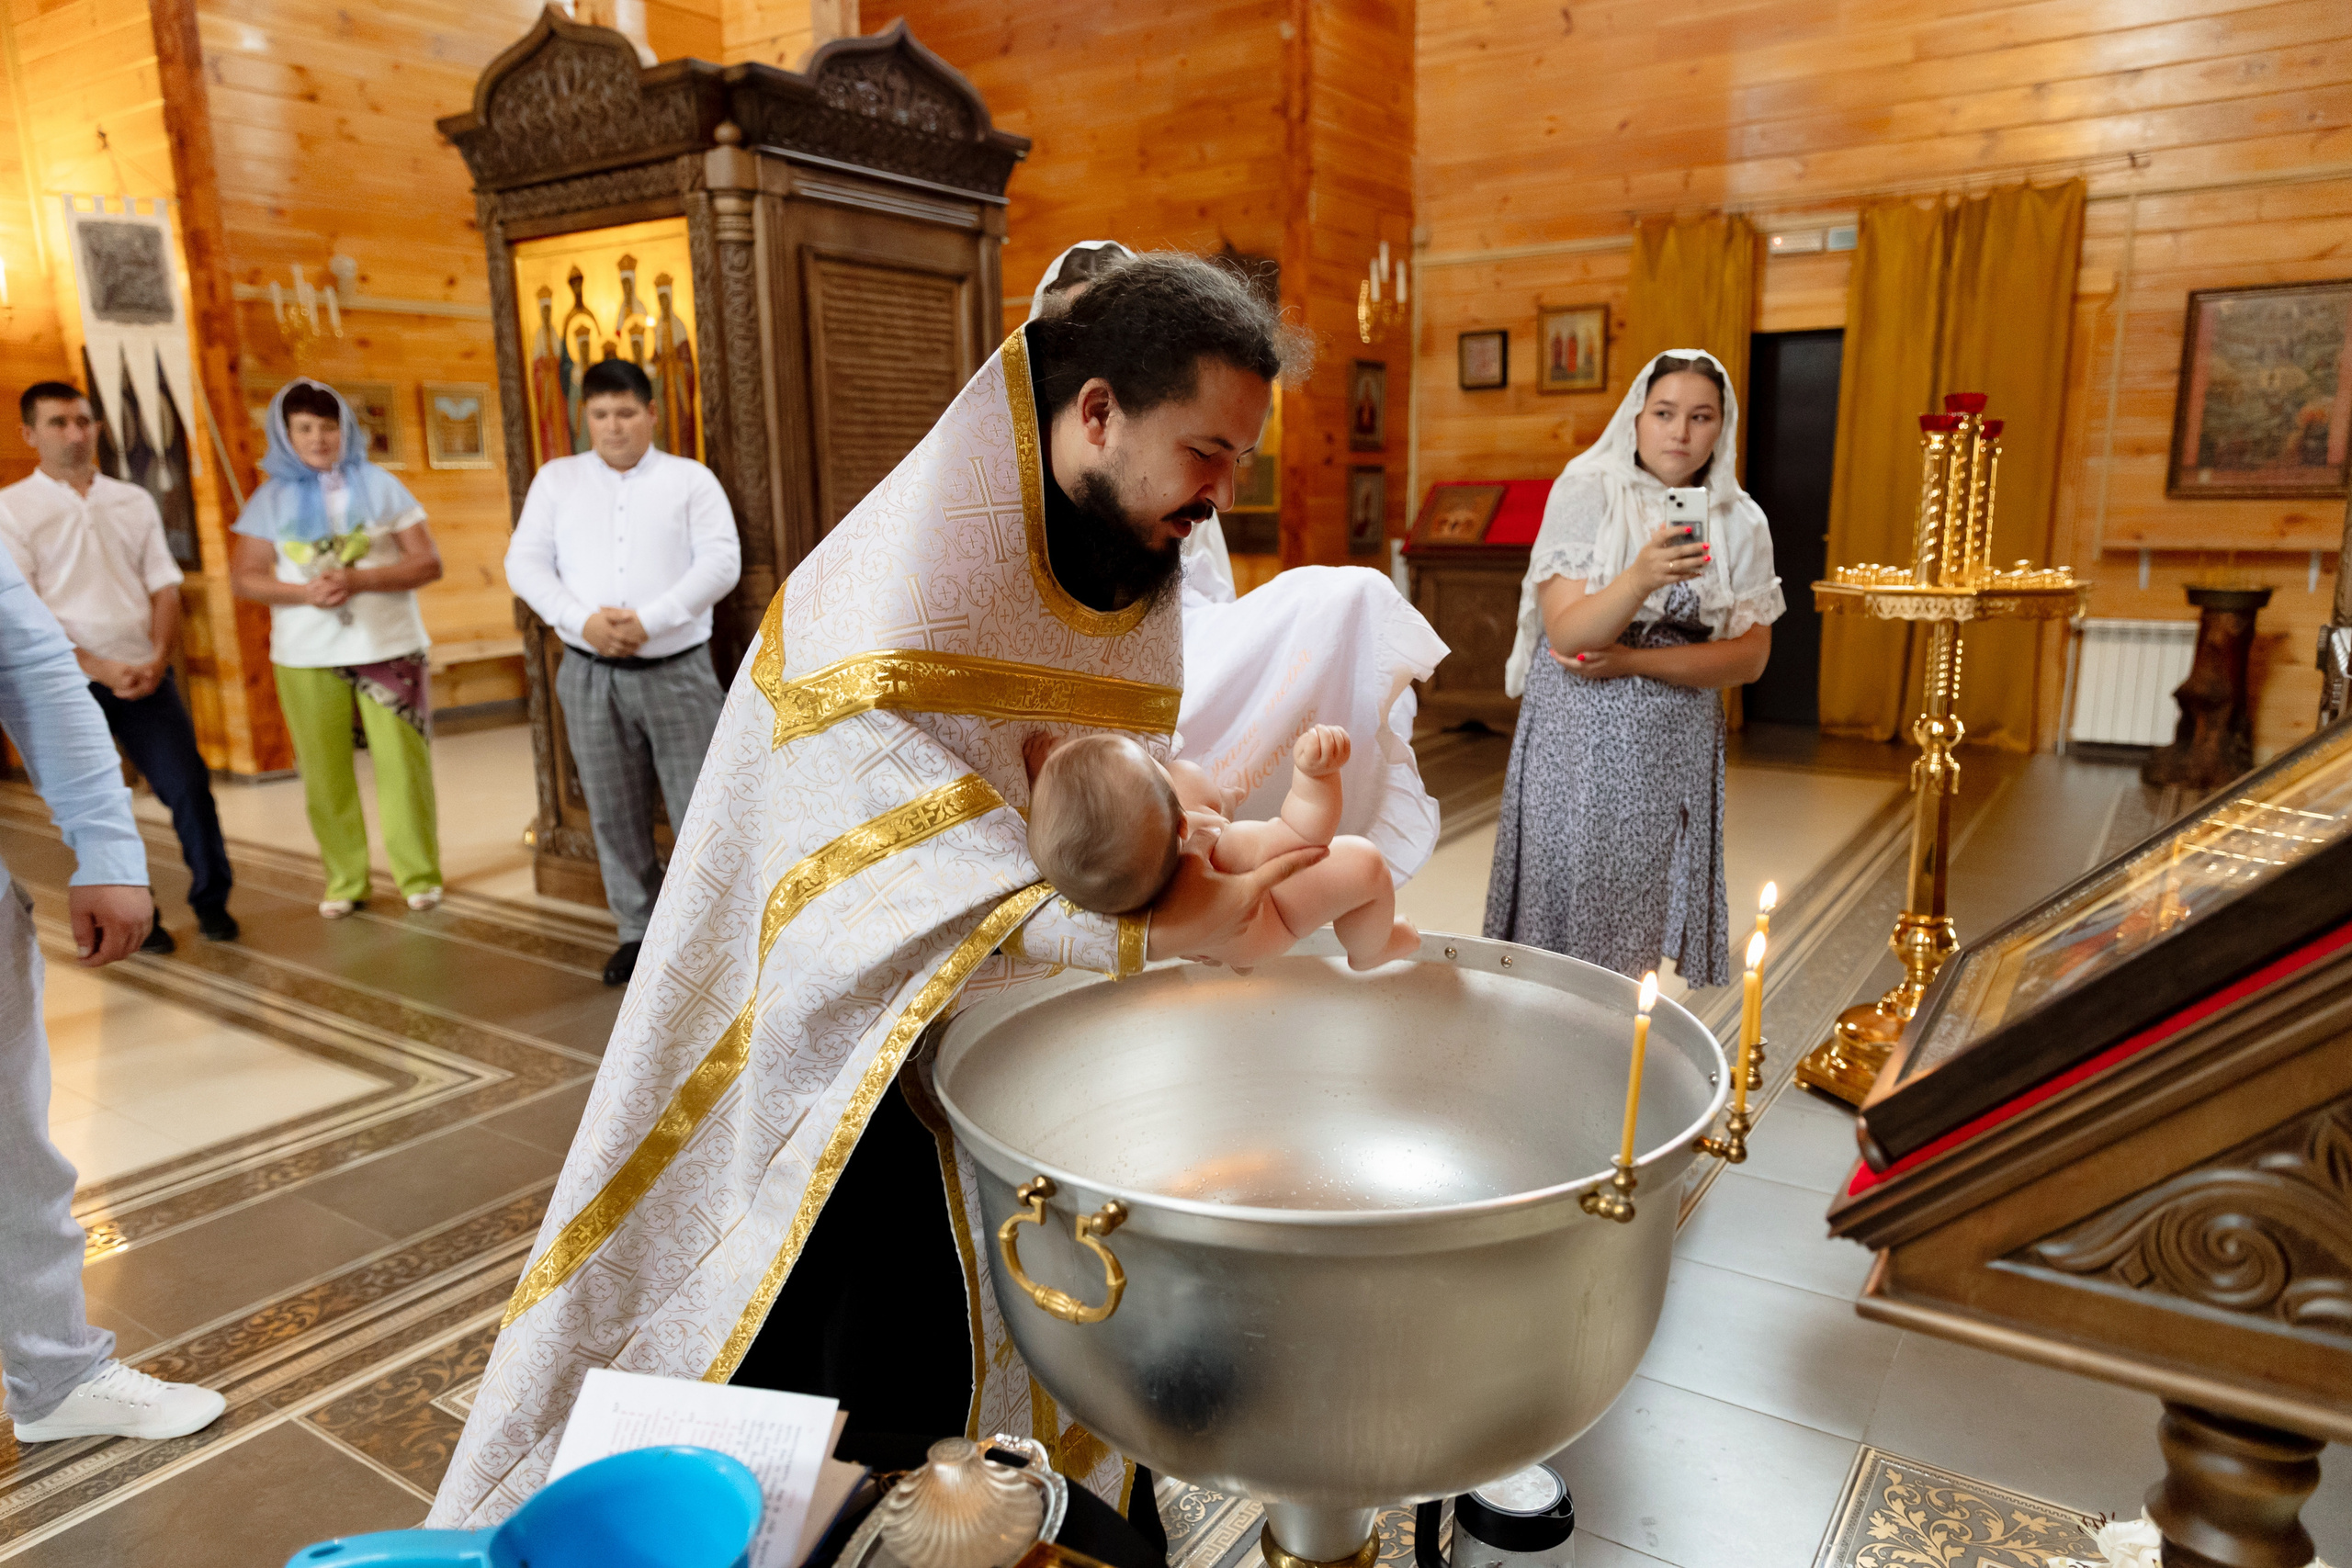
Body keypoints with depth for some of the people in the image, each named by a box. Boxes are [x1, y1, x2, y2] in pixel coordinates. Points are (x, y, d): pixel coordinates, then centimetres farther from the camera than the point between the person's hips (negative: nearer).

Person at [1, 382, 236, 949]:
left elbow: (164, 587, 7)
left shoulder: (134, 501, 10)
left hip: (144, 677, 2)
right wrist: (101, 669, -15)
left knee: (189, 785, -2)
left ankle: (212, 902, 13)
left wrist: (158, 659, -8)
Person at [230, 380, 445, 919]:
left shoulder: (379, 486, 3)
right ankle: (344, 880, 17)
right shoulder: (271, 499, 7)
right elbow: (243, 577, 4)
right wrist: (305, 592, -15)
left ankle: (419, 874, 9)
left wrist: (358, 580, -17)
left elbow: (428, 563, -3)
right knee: (325, 774, 5)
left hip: (389, 648, -2)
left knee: (403, 765, -3)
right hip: (305, 657, 2)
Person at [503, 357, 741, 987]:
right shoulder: (556, 479, 10)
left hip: (677, 670, -2)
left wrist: (649, 619, -18)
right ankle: (639, 931, 22)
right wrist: (583, 619, -14)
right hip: (590, 673, 3)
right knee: (614, 812, 9)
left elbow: (721, 562, -7)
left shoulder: (690, 479, 3)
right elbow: (524, 562, 4)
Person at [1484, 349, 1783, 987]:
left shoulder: (1739, 522, 4)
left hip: (1677, 748, 3)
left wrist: (1632, 660, -12)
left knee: (1650, 926, 6)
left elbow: (1750, 655, 0)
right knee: (1567, 905, 1)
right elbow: (1567, 634, -14)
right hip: (1577, 738, -3)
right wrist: (1641, 579, -32)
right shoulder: (1587, 491, -6)